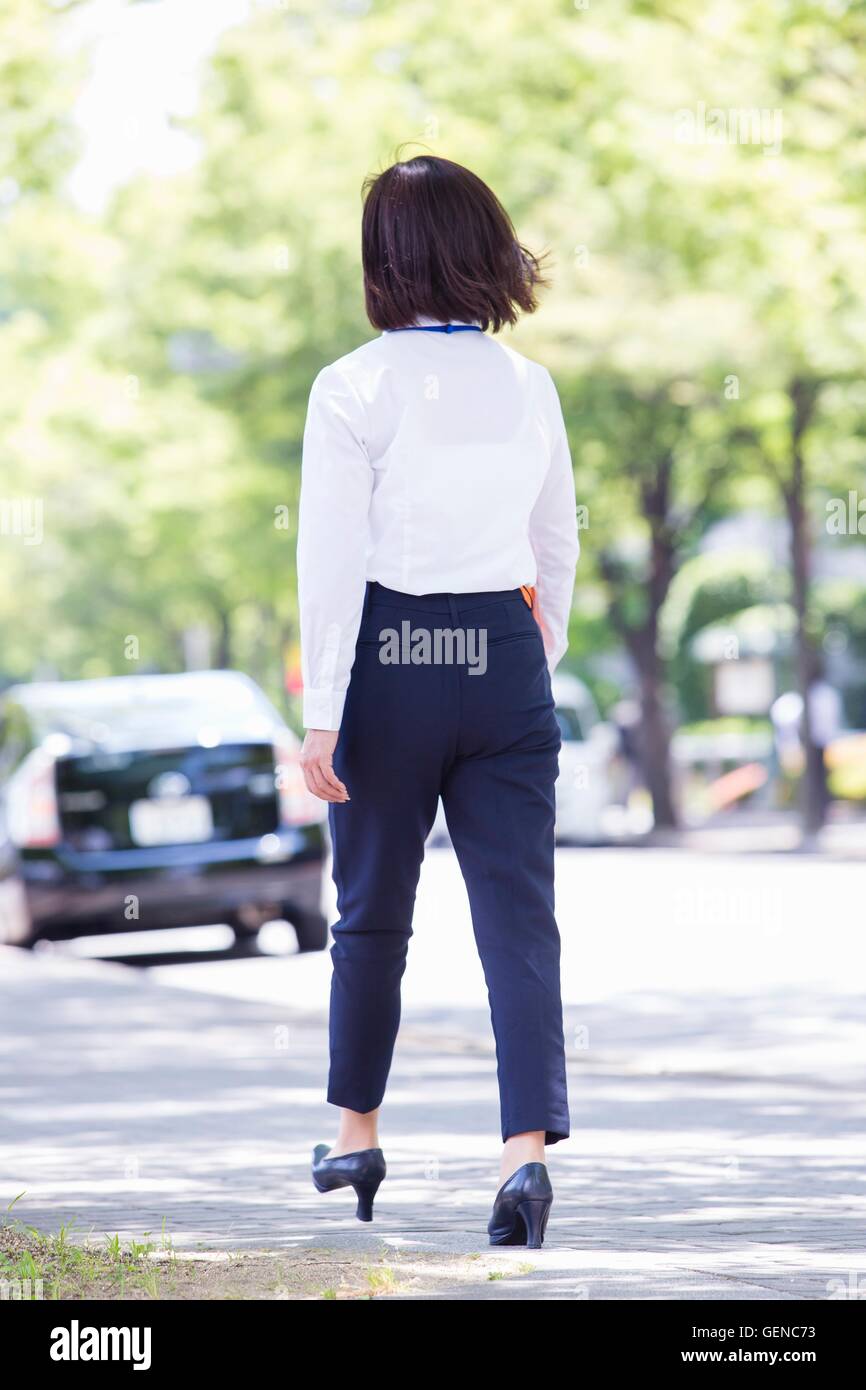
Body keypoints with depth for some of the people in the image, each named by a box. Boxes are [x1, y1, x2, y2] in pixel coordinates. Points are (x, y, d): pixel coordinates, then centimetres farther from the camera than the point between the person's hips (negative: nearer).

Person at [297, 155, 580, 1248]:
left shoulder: (353, 389, -8)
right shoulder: (529, 387, 4)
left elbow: (332, 561, -10)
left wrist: (320, 711, -8)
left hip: (390, 662, -2)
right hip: (505, 663, 2)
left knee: (372, 912, 14)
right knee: (519, 913, -2)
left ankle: (357, 1136, 28)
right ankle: (528, 1145, -17)